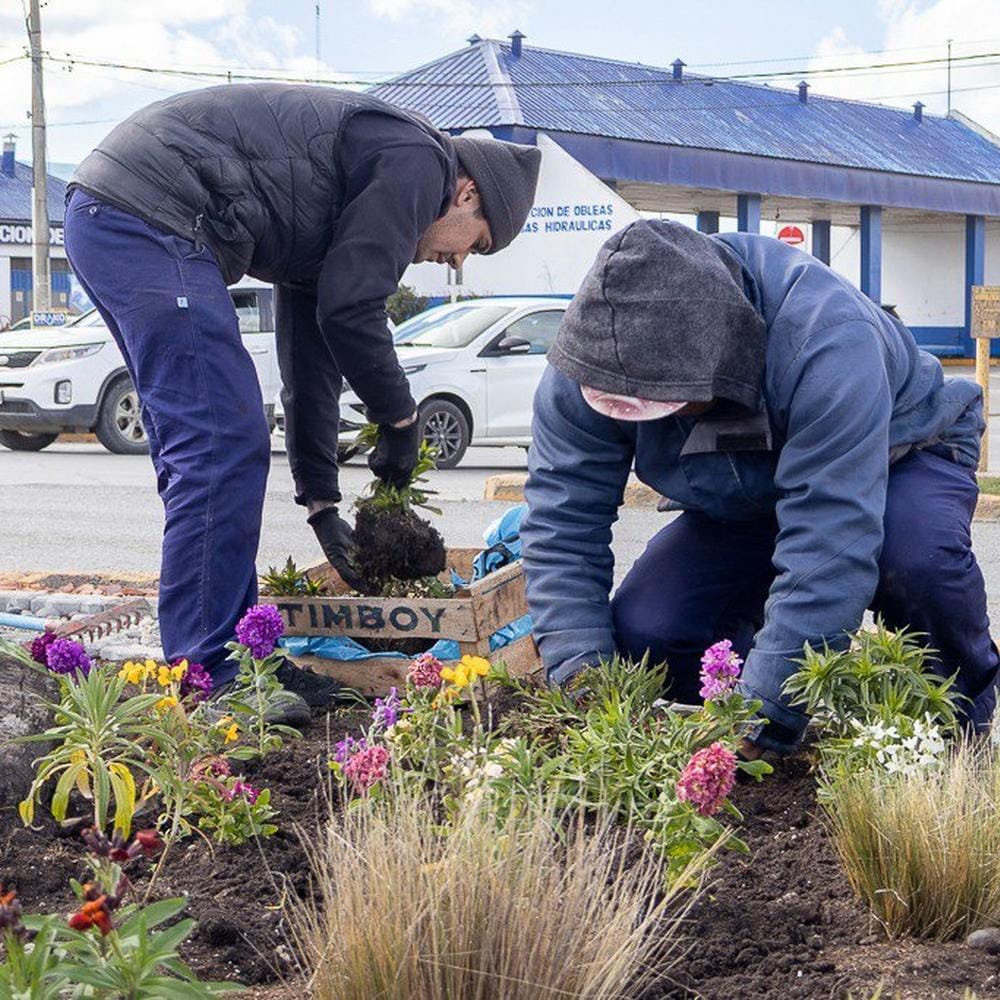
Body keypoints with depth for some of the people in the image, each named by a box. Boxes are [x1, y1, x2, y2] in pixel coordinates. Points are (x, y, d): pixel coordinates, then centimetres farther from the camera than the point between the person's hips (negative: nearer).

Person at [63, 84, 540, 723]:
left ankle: (228, 653, 20)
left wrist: (323, 503, 31)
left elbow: (311, 357, 30)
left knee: (199, 451, 15)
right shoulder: (418, 160, 0)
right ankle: (207, 682, -5)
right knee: (225, 447, -8)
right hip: (152, 218, -11)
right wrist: (401, 418, 7)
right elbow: (350, 309, -8)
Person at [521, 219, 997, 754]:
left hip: (897, 458, -4)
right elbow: (562, 523, -21)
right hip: (744, 503, 4)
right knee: (640, 634, -19)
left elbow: (829, 544, -46)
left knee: (917, 555, -39)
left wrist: (763, 712, -47)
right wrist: (579, 669, -34)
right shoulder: (583, 366, -26)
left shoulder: (825, 338, -42)